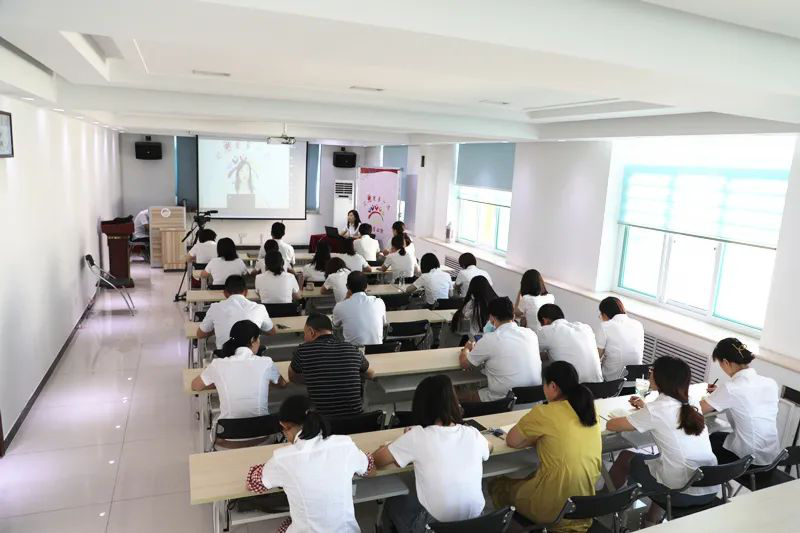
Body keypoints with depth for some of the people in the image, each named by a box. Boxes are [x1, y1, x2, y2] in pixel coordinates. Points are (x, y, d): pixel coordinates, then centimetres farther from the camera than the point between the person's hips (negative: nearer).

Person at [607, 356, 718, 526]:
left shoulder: (655, 409, -12)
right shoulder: (692, 405, 4)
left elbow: (611, 425, -1)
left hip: (683, 494, -6)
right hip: (711, 490, 6)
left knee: (625, 457, 15)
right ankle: (652, 519, 37)